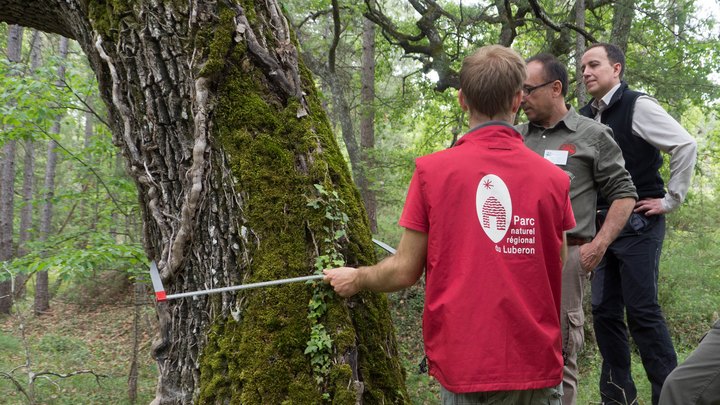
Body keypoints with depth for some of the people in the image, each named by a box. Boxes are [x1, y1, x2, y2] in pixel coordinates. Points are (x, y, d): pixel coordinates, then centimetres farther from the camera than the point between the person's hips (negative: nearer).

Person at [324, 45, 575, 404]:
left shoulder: (432, 171, -9)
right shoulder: (553, 178, -6)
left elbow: (405, 271, -3)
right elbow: (558, 275, 3)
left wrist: (355, 279, 16)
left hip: (463, 363, -1)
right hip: (535, 362, 1)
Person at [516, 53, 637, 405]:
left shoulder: (592, 135, 2)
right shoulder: (516, 137, 13)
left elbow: (623, 193, 4)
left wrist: (599, 244, -7)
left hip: (564, 254, -4)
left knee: (558, 354, 1)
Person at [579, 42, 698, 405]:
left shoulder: (638, 106, -8)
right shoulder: (585, 117, 10)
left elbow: (685, 145, -14)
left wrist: (671, 200, -11)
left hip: (638, 225, -6)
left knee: (642, 311, -6)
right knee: (604, 310, 9)